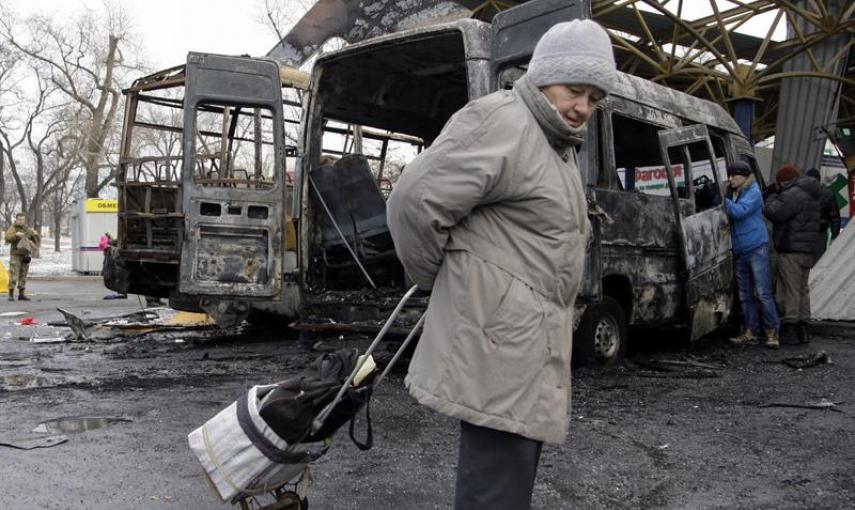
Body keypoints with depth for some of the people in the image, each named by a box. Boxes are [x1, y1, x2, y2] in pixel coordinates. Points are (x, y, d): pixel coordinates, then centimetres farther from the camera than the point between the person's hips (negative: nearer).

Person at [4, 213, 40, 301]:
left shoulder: (28, 230, 12)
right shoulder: (13, 228, 0)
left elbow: (37, 242, 8)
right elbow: (7, 238, -17)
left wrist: (36, 235, -12)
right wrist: (15, 235, -33)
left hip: (26, 256, 4)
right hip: (15, 255, -4)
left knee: (23, 276, 6)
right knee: (13, 275, -10)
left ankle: (21, 294, 11)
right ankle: (11, 294, -5)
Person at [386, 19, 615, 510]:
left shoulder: (559, 146, 20)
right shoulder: (502, 123, -13)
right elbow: (414, 199, -21)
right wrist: (437, 278, -6)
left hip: (530, 344, 10)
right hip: (498, 341, -10)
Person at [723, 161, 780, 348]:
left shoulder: (753, 192, -8)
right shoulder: (731, 193, 13)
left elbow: (739, 211, -22)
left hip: (756, 249, -7)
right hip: (739, 252, 7)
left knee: (763, 293, -7)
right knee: (745, 295, 9)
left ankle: (772, 332, -2)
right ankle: (750, 331, 15)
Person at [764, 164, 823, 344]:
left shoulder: (794, 194, -14)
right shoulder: (809, 194, 20)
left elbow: (775, 213, -20)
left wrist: (772, 195, 0)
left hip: (792, 249, -10)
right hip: (808, 249, 10)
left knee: (790, 289, -6)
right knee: (802, 288, 15)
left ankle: (790, 328, -5)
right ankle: (802, 329, 19)